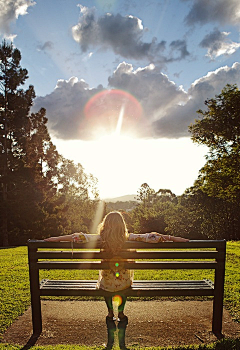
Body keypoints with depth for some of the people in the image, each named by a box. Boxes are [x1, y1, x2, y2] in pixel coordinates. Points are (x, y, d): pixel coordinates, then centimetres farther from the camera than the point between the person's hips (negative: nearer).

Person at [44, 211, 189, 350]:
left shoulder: (100, 239, -15)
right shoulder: (128, 238, -14)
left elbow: (80, 237, -16)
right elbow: (150, 237, -14)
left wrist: (57, 238, -9)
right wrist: (174, 238, -7)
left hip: (106, 284, -1)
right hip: (124, 283, 1)